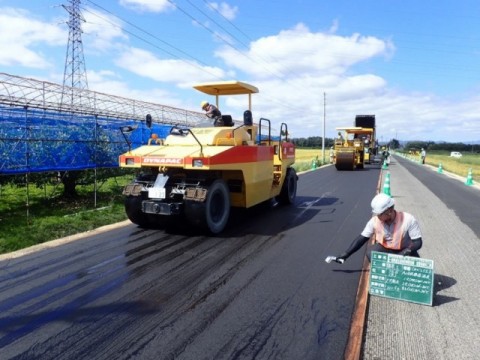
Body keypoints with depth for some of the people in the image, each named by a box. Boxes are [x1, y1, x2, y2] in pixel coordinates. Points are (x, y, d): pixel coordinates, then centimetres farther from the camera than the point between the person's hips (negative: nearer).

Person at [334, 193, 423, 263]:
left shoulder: (409, 220, -27)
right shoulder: (375, 220, -19)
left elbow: (418, 242, -21)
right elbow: (361, 238, -13)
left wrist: (408, 251, -43)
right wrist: (345, 255, -18)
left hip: (404, 251, -1)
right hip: (385, 249, 2)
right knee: (371, 253, -28)